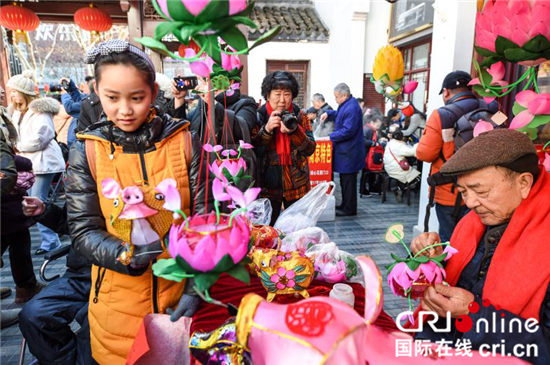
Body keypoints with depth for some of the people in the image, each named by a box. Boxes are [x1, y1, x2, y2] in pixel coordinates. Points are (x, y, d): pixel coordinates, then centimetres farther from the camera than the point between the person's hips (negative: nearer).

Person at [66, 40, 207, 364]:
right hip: (119, 301, 1)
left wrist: (196, 288, -12)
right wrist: (127, 255, -25)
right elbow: (84, 231, -6)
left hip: (179, 288, 0)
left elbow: (203, 218, -6)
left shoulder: (183, 141, -7)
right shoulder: (87, 152, -5)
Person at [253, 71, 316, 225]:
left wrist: (294, 131, -22)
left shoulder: (300, 117, 3)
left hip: (297, 186, 2)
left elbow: (310, 149, -5)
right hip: (267, 186, -1)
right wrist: (267, 129, -22)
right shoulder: (259, 117, -2)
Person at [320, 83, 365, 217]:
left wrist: (331, 137, -17)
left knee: (348, 180, -2)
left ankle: (349, 209, 8)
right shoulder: (346, 104, 11)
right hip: (345, 150, 10)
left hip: (349, 151, -10)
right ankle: (345, 205, 28)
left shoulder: (352, 108, -21)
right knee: (344, 179, 17)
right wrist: (328, 113, 12)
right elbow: (339, 115, 30)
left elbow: (348, 130, -26)